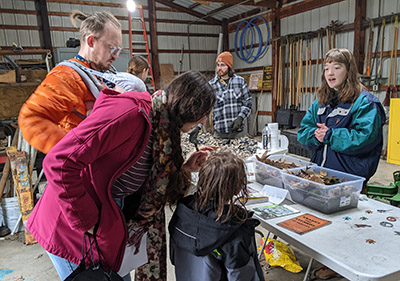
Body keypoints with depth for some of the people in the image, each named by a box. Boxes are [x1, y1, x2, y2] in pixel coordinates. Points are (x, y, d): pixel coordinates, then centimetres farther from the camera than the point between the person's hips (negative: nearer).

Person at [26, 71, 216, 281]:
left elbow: (148, 184, 8)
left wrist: (183, 169, -4)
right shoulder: (129, 113, -26)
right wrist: (87, 224, -22)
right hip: (71, 226, -8)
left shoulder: (160, 124, 4)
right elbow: (59, 162, -28)